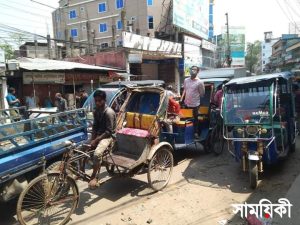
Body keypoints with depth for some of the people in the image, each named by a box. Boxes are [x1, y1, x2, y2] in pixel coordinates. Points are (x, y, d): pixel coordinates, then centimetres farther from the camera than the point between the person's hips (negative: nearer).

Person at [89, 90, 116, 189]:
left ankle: (93, 177, -13)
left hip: (107, 136, -8)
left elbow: (109, 131, -21)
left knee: (97, 154, -31)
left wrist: (96, 140, -22)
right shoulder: (96, 111, 6)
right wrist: (92, 139, -5)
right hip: (98, 135, 8)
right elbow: (94, 126, 9)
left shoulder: (109, 112, -19)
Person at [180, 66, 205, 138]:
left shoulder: (200, 82, -12)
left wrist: (196, 97, -2)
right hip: (186, 103, 4)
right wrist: (181, 99, 9)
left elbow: (202, 93, -6)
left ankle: (196, 132, 26)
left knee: (195, 119, 11)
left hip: (195, 104, -4)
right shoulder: (186, 80, 4)